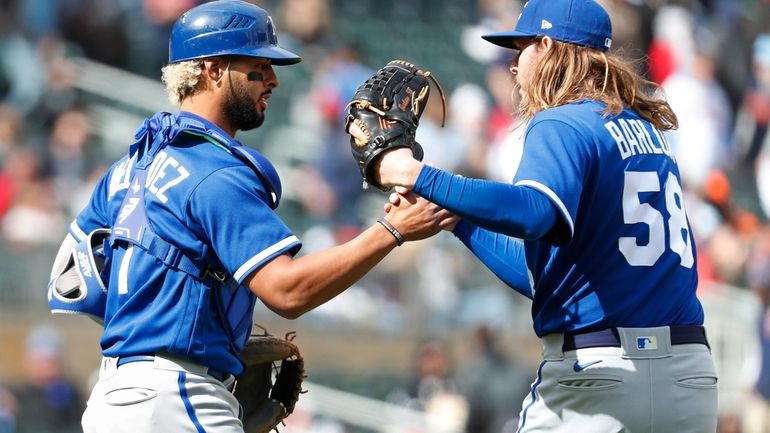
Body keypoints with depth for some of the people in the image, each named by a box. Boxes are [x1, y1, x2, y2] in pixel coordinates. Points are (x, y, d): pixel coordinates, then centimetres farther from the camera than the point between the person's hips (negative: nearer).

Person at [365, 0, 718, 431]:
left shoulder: (562, 125, -5)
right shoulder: (649, 131, 19)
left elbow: (531, 212, -28)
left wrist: (422, 177, -20)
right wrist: (451, 214, 27)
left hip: (599, 373, -7)